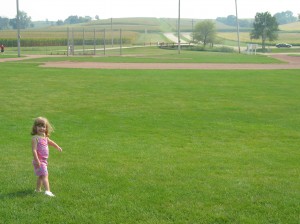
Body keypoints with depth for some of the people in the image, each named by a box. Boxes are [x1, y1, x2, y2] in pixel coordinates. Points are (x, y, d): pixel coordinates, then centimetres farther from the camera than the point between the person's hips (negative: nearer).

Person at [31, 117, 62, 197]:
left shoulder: (45, 137, 9)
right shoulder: (35, 138, -17)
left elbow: (50, 142, 30)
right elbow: (34, 150, -23)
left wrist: (57, 147, 45)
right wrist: (37, 160, -30)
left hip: (44, 160, 9)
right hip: (39, 161, -9)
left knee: (41, 176, 22)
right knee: (45, 175, -17)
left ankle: (38, 189, 37)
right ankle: (47, 191, -25)